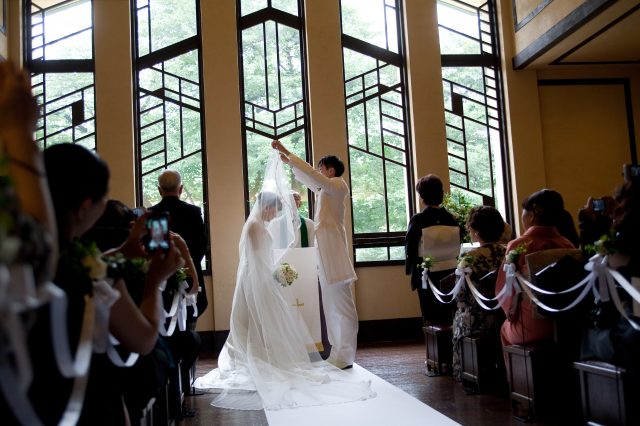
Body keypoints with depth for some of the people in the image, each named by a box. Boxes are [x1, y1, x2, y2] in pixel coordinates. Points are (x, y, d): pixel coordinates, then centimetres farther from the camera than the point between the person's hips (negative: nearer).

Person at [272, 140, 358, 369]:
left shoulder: (338, 184, -4)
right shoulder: (326, 188, 19)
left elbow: (311, 174, -15)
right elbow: (307, 179, 34)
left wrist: (287, 152, -11)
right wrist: (289, 161, 30)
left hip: (333, 251, -10)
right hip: (325, 251, 10)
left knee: (342, 304, -7)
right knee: (332, 305, 11)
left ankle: (345, 356, -5)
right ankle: (339, 353, 16)